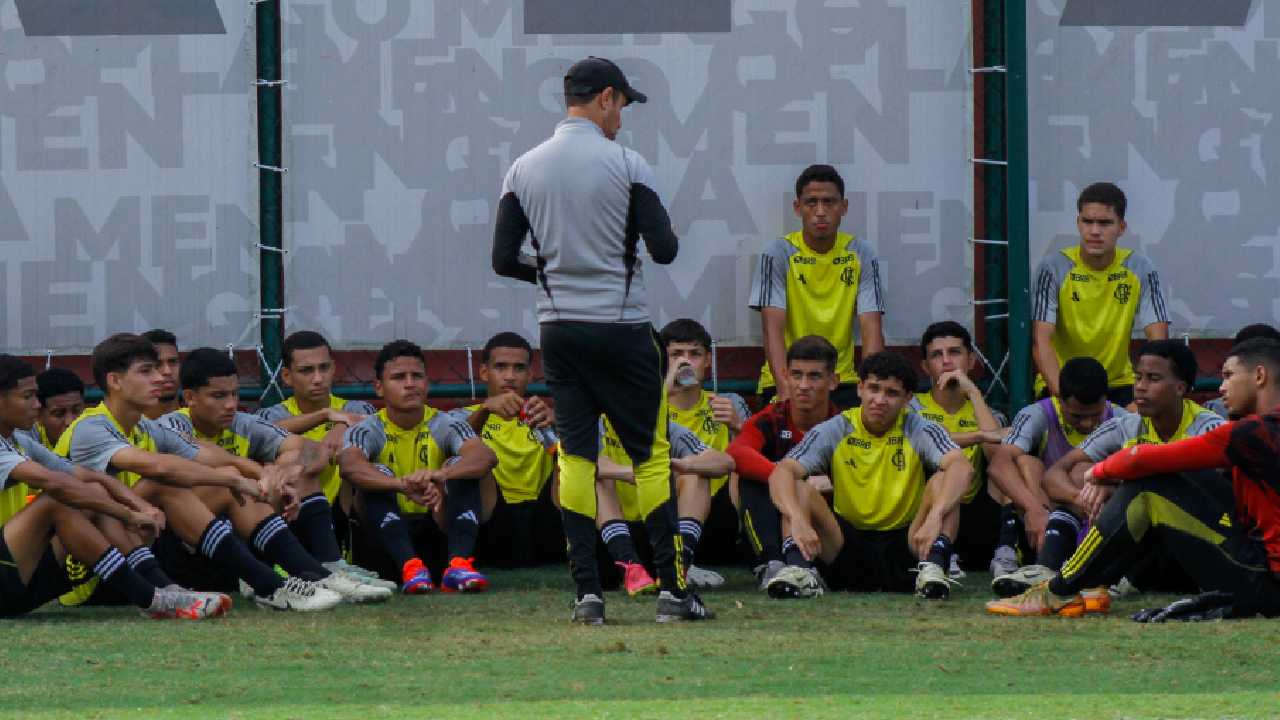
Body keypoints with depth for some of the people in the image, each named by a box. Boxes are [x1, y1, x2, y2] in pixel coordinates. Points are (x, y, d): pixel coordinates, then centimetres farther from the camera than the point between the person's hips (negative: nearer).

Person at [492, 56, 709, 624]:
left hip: (558, 329, 4)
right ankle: (672, 589, 1)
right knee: (651, 455, 3)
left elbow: (503, 260, 3)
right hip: (621, 327, -4)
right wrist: (667, 234, 12)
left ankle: (587, 592, 1)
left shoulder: (524, 170, 3)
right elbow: (664, 250, -11)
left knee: (575, 455, 7)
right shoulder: (625, 165, -8)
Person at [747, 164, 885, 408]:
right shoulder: (779, 254, -4)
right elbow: (772, 328, -12)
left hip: (842, 380, 2)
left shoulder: (860, 255, 3)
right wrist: (785, 388, -28)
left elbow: (871, 330, -4)